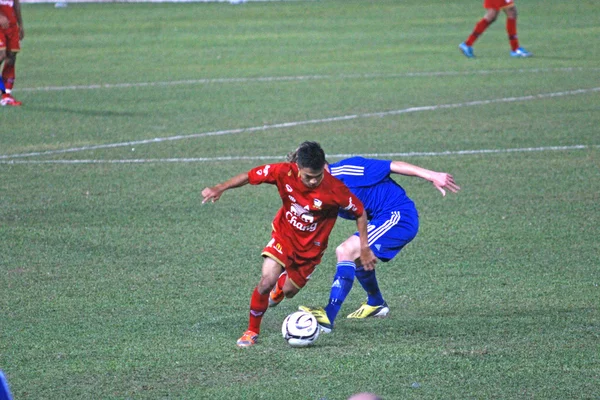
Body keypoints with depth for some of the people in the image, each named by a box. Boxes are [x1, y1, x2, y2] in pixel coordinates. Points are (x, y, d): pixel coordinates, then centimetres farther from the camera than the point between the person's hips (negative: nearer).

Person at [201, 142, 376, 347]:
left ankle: (285, 282, 52)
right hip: (284, 235, 0)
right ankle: (252, 331, 2)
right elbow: (250, 176, -12)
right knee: (267, 281, -20)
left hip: (311, 246, 0)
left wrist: (364, 248, -12)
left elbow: (359, 213, -15)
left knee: (289, 291, 10)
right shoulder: (285, 173, -25)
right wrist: (220, 188, -22)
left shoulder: (334, 189, -29)